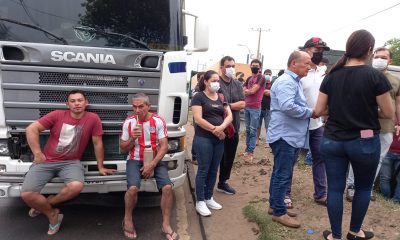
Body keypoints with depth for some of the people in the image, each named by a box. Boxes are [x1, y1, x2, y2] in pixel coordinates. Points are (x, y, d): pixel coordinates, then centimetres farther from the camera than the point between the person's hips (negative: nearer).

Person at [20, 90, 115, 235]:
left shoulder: (93, 119, -7)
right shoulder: (57, 115, -4)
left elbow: (97, 143, 0)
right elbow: (31, 129, 0)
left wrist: (100, 167, 6)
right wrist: (37, 153, -5)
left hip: (71, 162, -1)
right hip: (46, 161, 1)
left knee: (77, 186, -31)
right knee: (26, 194, -16)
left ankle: (46, 204, 1)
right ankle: (52, 214, 12)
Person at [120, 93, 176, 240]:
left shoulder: (158, 121, -6)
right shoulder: (129, 122, -2)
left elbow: (164, 146, -8)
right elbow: (123, 149, 5)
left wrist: (152, 164, -18)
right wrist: (132, 138, -16)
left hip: (155, 160, 0)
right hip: (135, 160, 0)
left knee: (167, 187, -21)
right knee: (133, 188, -27)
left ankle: (166, 225, -3)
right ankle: (127, 220, 2)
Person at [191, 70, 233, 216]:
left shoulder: (221, 97, 14)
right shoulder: (199, 97, -4)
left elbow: (229, 115, 6)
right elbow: (198, 119, -13)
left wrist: (222, 127, -14)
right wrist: (215, 130, -14)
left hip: (219, 139, 6)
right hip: (204, 138, -6)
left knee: (213, 170, 12)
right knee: (203, 170, -1)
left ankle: (208, 198, 25)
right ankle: (200, 202, 10)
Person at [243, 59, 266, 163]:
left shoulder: (261, 78, -7)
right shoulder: (249, 78, 15)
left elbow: (252, 91, -15)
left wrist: (246, 91, 3)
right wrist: (249, 90, -8)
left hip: (255, 108, -7)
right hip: (246, 107, 7)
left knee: (253, 131, -3)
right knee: (248, 129, 13)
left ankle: (250, 152, 1)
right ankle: (247, 148, 23)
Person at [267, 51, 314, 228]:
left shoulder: (294, 81, 18)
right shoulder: (286, 81, -16)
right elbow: (288, 107, -29)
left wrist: (308, 112, 6)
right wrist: (310, 113, -16)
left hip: (290, 136, 11)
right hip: (284, 136, -11)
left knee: (280, 173, 16)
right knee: (283, 175, -3)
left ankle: (275, 205, 27)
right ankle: (279, 212, 7)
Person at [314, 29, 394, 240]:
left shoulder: (331, 76, -1)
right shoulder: (376, 76, -11)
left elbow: (318, 111, -1)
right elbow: (389, 114, -6)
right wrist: (367, 110, 11)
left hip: (332, 140, 3)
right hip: (364, 141, -2)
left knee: (335, 188, 10)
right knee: (363, 188, 20)